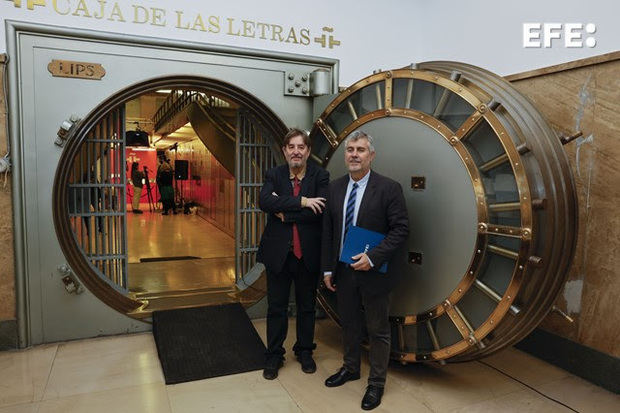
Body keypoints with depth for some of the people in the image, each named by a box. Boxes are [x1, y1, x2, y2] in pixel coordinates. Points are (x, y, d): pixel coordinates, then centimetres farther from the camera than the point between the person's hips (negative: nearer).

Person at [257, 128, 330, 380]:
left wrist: (284, 212, -16)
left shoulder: (320, 176, -4)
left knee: (306, 306, 17)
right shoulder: (273, 175, 0)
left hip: (308, 253, 0)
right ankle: (274, 355, 29)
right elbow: (264, 201, -20)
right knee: (276, 307, 12)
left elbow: (320, 211, -18)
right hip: (278, 253, 1)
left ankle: (305, 351, 36)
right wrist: (302, 201, -26)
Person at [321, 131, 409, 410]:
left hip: (373, 271, -4)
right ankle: (350, 368, 44)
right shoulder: (335, 188, 2)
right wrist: (328, 268, 5)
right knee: (348, 324, 21)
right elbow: (328, 231, 6)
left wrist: (373, 258, -22)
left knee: (378, 330, 11)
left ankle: (376, 383, 30)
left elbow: (401, 229, -13)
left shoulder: (389, 188, -12)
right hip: (343, 271, 5)